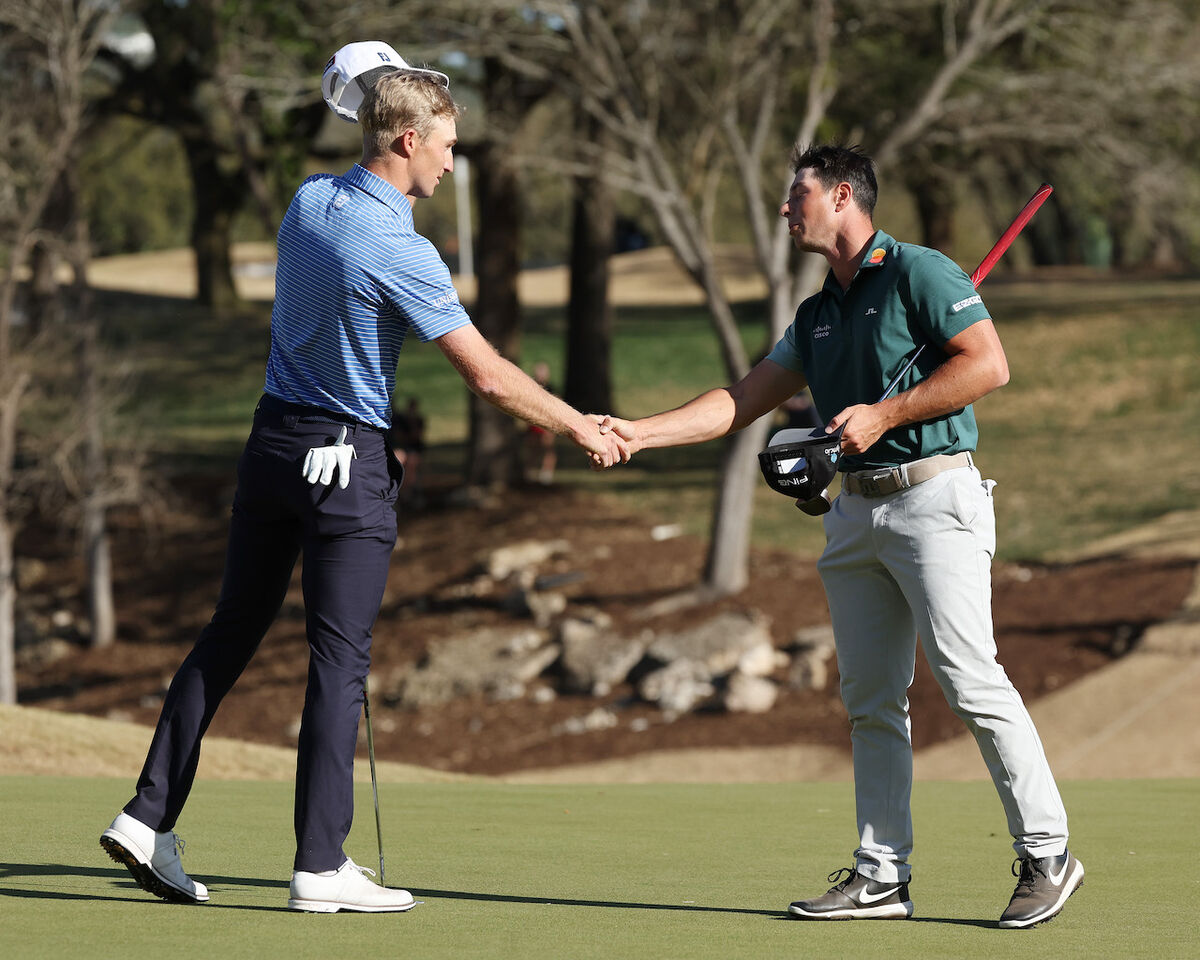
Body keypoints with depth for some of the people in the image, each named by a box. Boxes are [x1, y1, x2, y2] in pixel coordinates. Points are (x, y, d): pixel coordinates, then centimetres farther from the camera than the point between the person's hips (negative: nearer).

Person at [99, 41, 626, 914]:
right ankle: (321, 867, -4)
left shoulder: (309, 201, 2)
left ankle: (149, 815, 11)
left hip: (274, 440, 7)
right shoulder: (399, 251, -21)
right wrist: (582, 429, -7)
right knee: (339, 660, -3)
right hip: (346, 459, -7)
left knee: (231, 635, 12)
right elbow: (489, 377, -19)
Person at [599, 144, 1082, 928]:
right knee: (872, 701, 6)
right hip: (857, 507, 8)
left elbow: (988, 364, -14)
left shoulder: (919, 274, -4)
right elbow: (744, 401, 20)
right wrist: (638, 433, 12)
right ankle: (883, 875, 9)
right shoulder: (818, 314, 20)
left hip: (933, 496, -8)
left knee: (970, 679, -13)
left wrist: (884, 414, -14)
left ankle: (1046, 854, -8)